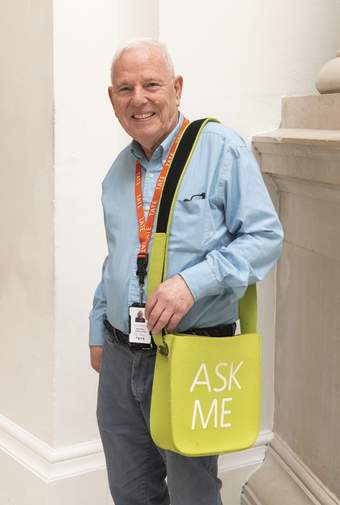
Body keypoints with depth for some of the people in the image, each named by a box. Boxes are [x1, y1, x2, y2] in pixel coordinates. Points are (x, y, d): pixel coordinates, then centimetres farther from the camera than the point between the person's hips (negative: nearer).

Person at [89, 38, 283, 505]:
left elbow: (266, 236, -13)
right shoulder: (119, 170, 11)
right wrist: (98, 332, 20)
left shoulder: (222, 149, -10)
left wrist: (193, 282, -25)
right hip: (119, 357, 6)